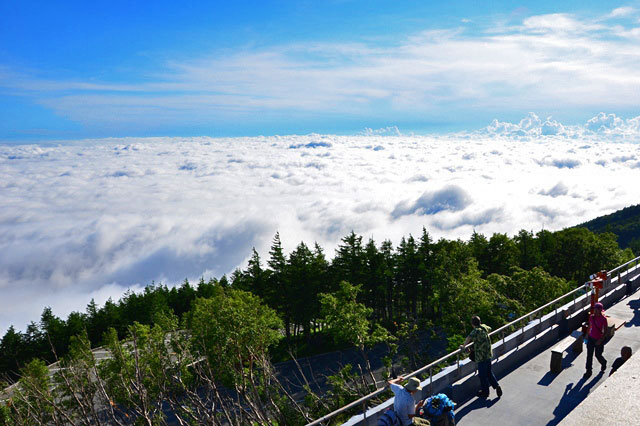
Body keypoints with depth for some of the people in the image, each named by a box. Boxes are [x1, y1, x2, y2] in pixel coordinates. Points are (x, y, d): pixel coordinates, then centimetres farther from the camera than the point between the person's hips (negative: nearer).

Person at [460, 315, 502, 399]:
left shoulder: (476, 331, -19)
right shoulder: (484, 327, 3)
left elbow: (469, 338, -37)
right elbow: (489, 329, 29)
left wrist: (463, 346, -26)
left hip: (481, 356, -8)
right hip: (488, 354, 8)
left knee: (482, 374, 7)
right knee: (489, 372, 22)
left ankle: (485, 392, 19)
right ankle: (496, 386, 16)